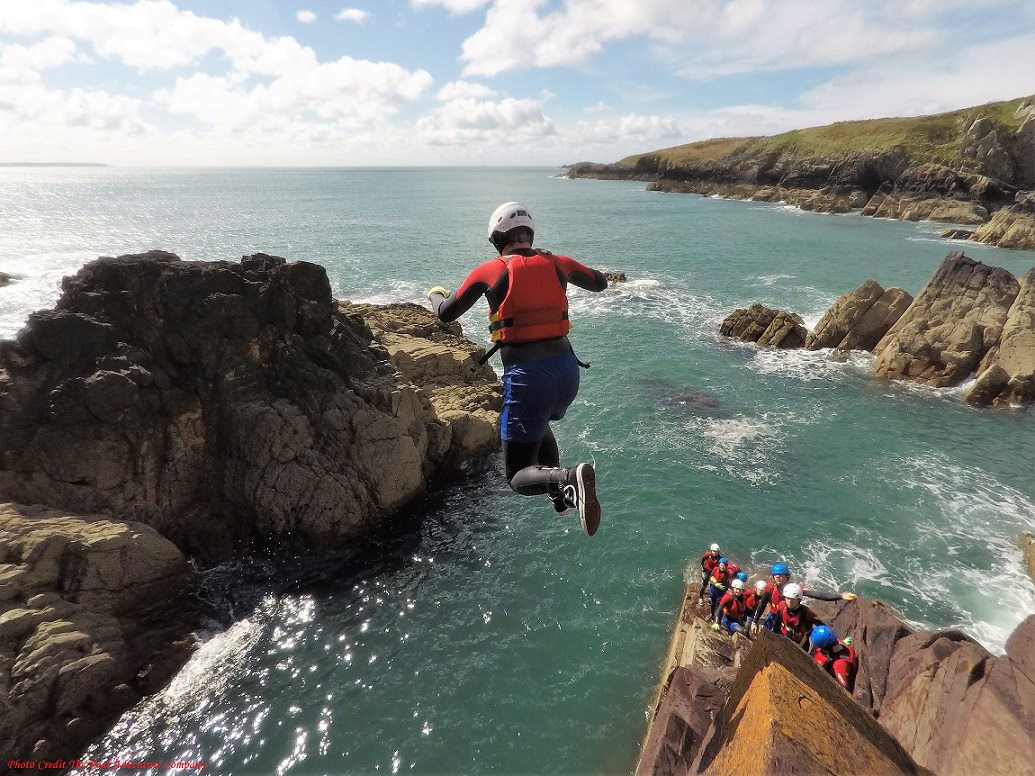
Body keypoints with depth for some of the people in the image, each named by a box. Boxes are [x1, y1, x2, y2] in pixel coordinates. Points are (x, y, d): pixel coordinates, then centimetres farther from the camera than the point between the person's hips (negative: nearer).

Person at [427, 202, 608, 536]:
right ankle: (563, 494, 24)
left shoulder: (489, 271, 0)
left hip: (526, 377, -5)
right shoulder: (557, 263, 9)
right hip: (568, 370, 5)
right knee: (538, 424, 38)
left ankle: (570, 477, -25)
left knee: (519, 478, 6)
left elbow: (446, 314, 11)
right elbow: (600, 283, 27)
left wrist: (436, 293, 33)